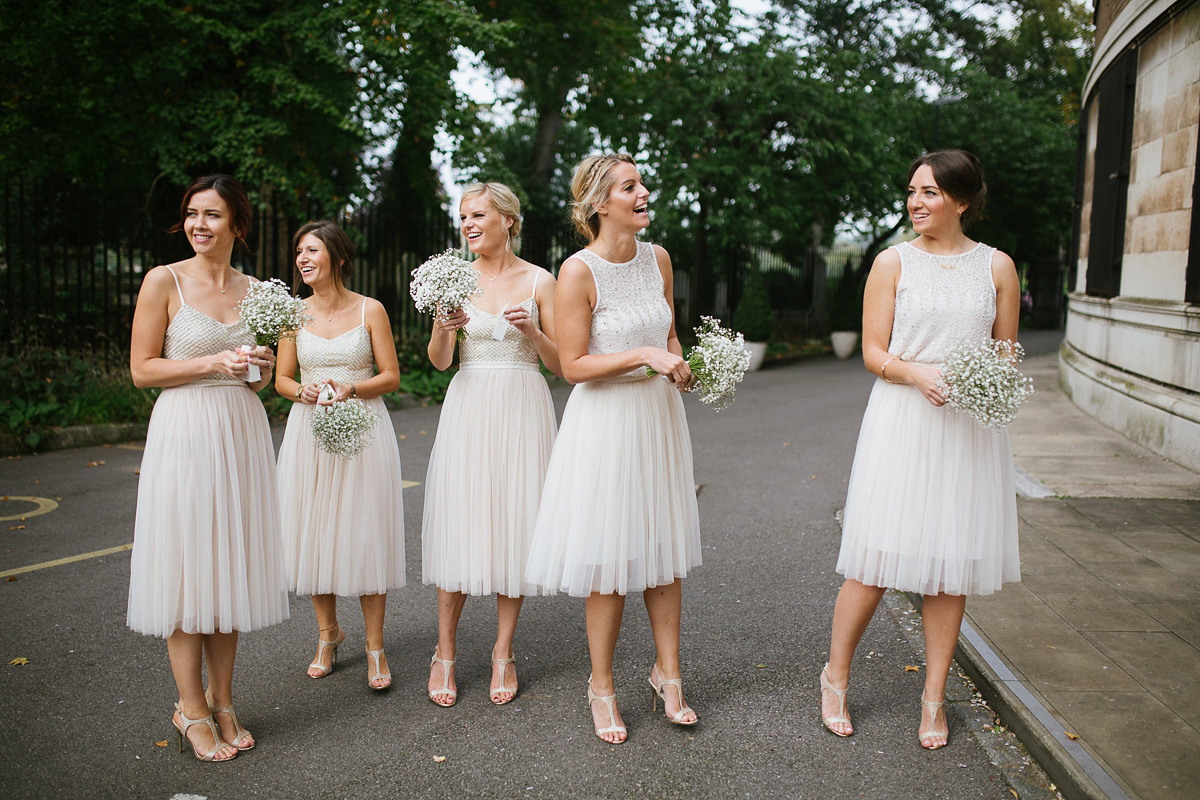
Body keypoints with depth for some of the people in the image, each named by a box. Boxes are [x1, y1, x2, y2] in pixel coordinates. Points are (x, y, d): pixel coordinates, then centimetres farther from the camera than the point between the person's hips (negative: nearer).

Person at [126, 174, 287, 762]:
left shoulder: (253, 289, 10)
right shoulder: (164, 281, -3)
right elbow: (142, 369, -5)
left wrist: (259, 368, -3)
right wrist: (213, 364, -14)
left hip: (243, 432, 4)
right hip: (184, 432, -4)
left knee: (230, 564, 9)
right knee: (186, 565, 0)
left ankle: (222, 701, 21)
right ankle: (191, 708, 14)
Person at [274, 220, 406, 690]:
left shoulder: (370, 310, -1)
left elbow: (391, 377, 0)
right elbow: (282, 378, 11)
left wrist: (350, 389, -17)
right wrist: (304, 392, -11)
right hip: (310, 431, 3)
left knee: (365, 536, -2)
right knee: (314, 532, 6)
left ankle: (375, 647, 10)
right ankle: (328, 633, 27)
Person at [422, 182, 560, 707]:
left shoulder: (539, 281, 3)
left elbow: (559, 364, 3)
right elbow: (439, 361, 1)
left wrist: (532, 331, -15)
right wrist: (443, 328, -20)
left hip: (523, 408, -1)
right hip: (468, 405, 1)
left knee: (515, 523, 2)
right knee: (458, 522, 0)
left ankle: (503, 653, 16)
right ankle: (445, 653, 14)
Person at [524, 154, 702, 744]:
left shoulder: (658, 258, 5)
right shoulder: (579, 271, -14)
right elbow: (572, 365, -14)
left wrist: (678, 365, -2)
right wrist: (640, 356, -21)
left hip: (659, 414, 6)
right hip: (605, 420, -5)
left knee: (664, 548, 12)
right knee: (610, 561, 2)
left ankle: (667, 673, 29)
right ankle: (601, 685, 22)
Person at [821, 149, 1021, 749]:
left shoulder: (997, 266, 8)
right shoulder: (893, 262, 3)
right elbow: (873, 352, 0)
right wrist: (918, 373, -19)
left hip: (969, 427, 2)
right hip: (901, 423, -2)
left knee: (951, 563, 6)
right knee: (878, 562, -2)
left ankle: (934, 698, 22)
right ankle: (835, 676, 20)